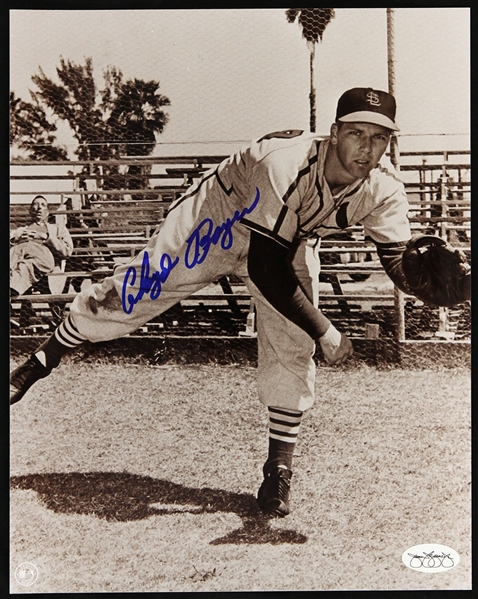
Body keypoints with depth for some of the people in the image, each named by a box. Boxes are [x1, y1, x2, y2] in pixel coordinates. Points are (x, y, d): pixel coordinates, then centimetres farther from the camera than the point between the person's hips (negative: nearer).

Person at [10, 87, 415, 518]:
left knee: (292, 349, -8)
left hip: (291, 240, 4)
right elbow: (266, 269, -41)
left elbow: (397, 261, -24)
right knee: (134, 291, 0)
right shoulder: (285, 164, -42)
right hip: (220, 215, -4)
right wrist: (325, 332, -37)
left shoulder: (383, 188, -25)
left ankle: (279, 470, 8)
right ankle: (46, 357, 26)